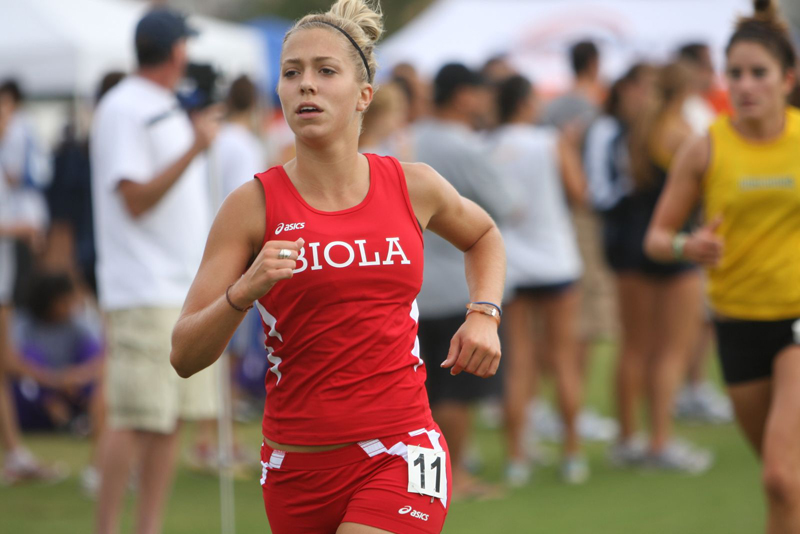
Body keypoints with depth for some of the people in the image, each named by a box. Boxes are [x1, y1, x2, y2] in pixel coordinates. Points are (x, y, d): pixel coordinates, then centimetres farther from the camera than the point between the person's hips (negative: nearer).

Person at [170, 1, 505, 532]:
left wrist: (484, 317, 10)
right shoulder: (255, 205, -4)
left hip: (400, 461, -1)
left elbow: (484, 236, 27)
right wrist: (242, 293, -24)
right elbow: (185, 357, -7)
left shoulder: (413, 186, 3)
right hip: (298, 466, 1)